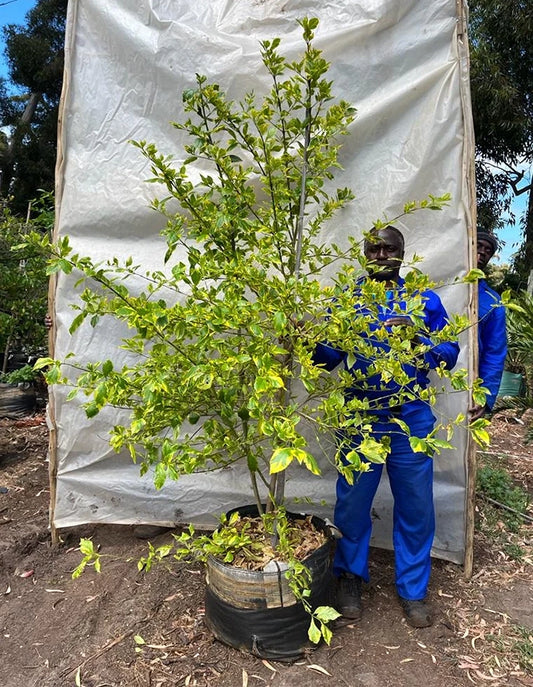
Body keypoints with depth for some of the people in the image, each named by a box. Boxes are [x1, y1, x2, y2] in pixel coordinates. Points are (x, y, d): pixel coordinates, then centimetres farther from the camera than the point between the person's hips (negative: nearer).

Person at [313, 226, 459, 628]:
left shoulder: (425, 300, 4)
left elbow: (451, 356, 2)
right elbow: (327, 358, 2)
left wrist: (420, 338, -17)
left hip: (411, 419, 1)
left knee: (416, 508, 10)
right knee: (352, 502, 11)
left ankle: (413, 590, 33)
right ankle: (350, 577, 35)